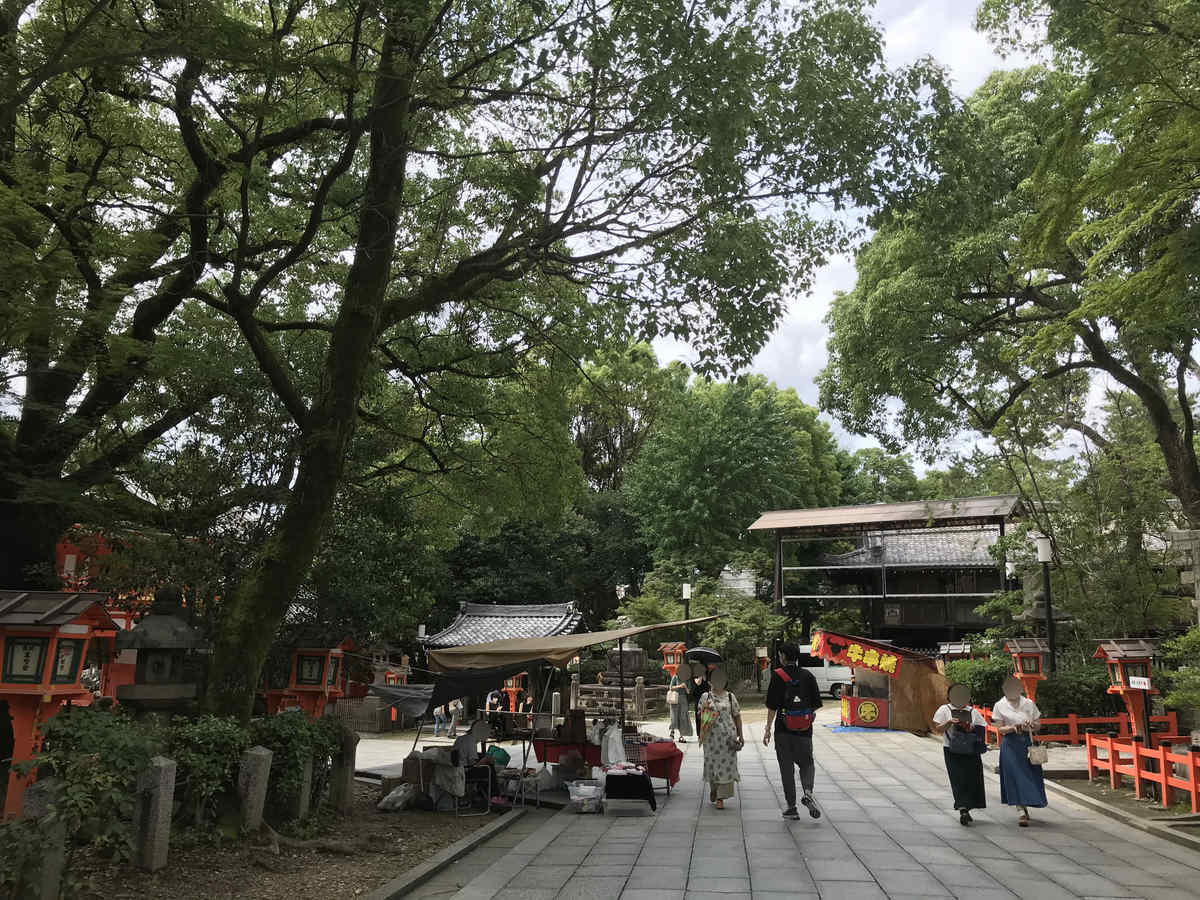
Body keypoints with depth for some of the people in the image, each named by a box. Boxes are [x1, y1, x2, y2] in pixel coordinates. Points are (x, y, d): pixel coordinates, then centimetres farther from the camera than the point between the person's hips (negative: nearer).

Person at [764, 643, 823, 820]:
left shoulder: (778, 676, -8)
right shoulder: (808, 675, 1)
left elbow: (772, 706, -10)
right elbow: (817, 704, 3)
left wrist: (768, 729, -4)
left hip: (783, 730, -2)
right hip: (804, 731, 2)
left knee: (787, 768, 8)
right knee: (806, 763, 17)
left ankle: (791, 807, 9)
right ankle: (808, 792, -9)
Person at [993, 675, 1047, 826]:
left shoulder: (1029, 703, 8)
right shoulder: (1000, 706, 1)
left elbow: (1038, 724, 11)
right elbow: (999, 729, -3)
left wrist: (1031, 725, -12)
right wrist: (1013, 727, -21)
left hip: (1027, 743, 2)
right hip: (1010, 745, -2)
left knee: (1030, 774, 3)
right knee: (1015, 776, -7)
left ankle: (1024, 807, 23)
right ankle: (1022, 811, -4)